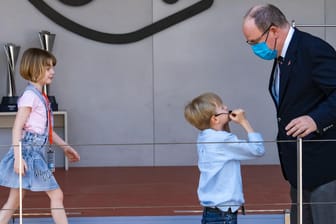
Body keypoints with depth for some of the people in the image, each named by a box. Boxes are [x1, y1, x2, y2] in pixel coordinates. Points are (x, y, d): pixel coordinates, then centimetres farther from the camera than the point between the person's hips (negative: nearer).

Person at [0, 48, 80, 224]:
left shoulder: (40, 96, 15)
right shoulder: (30, 95, -13)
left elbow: (46, 129, 24)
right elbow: (17, 127, -18)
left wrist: (65, 147, 27)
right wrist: (18, 156, -24)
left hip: (35, 155, 9)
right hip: (29, 153, -9)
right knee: (56, 195, -2)